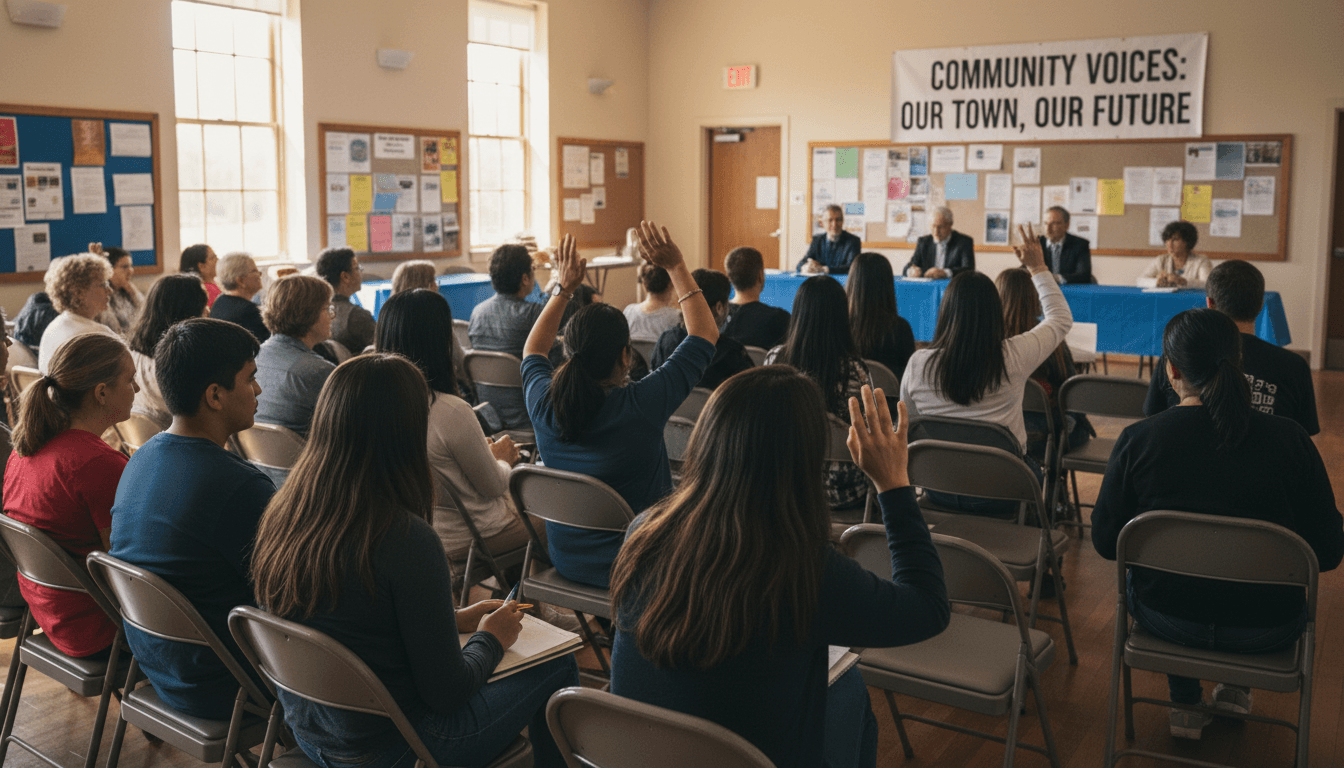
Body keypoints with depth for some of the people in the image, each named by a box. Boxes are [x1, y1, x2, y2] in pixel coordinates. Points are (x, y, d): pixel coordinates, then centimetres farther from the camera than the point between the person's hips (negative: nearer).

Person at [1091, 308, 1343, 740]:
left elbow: (1105, 542, -6)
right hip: (1266, 631, 1)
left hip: (1166, 620, 0)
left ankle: (1186, 706, 40)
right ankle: (1236, 686, 42)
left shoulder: (1137, 440, -17)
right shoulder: (1290, 440, -16)